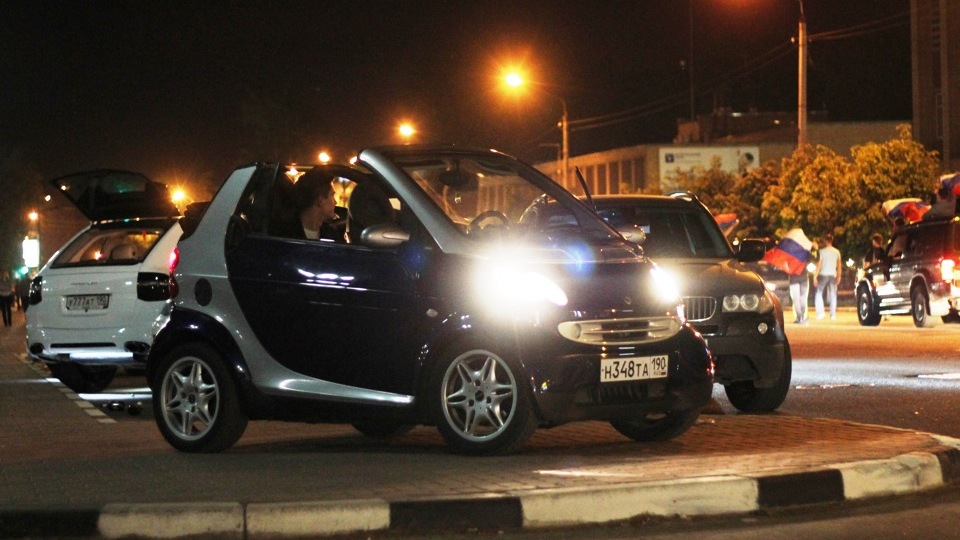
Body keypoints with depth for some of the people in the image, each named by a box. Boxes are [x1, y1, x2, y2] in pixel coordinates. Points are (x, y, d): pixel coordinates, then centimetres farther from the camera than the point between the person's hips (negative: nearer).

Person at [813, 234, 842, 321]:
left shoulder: (822, 251, -9)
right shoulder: (837, 252, 3)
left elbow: (819, 265, -9)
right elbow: (839, 265, 6)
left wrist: (815, 276, -6)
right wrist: (839, 276, 15)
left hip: (823, 274, -3)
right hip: (833, 275, 3)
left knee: (819, 293, 6)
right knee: (833, 295, 8)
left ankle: (820, 312, -7)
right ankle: (833, 314, 6)